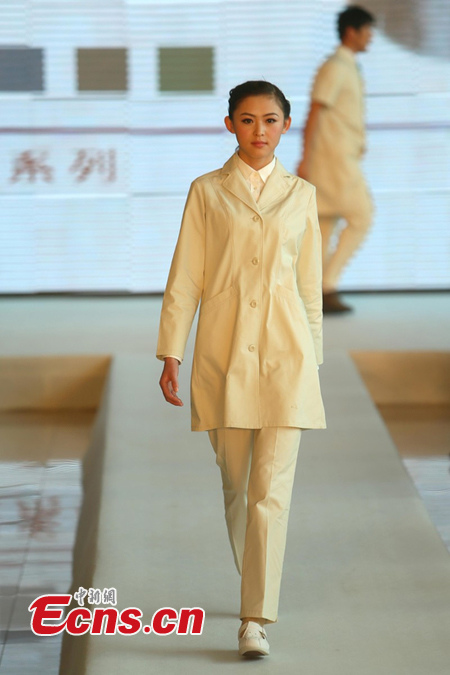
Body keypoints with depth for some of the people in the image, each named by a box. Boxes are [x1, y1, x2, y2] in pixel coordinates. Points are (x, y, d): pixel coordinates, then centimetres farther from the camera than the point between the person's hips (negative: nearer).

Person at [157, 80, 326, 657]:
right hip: (224, 347, 0)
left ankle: (256, 618, -9)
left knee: (272, 488, -9)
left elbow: (310, 283, 13)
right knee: (235, 482, 10)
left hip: (284, 349, 0)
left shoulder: (300, 194, 9)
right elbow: (185, 277, 3)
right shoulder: (207, 192, 5)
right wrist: (170, 353, -2)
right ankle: (254, 582, 33)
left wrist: (313, 354, 13)